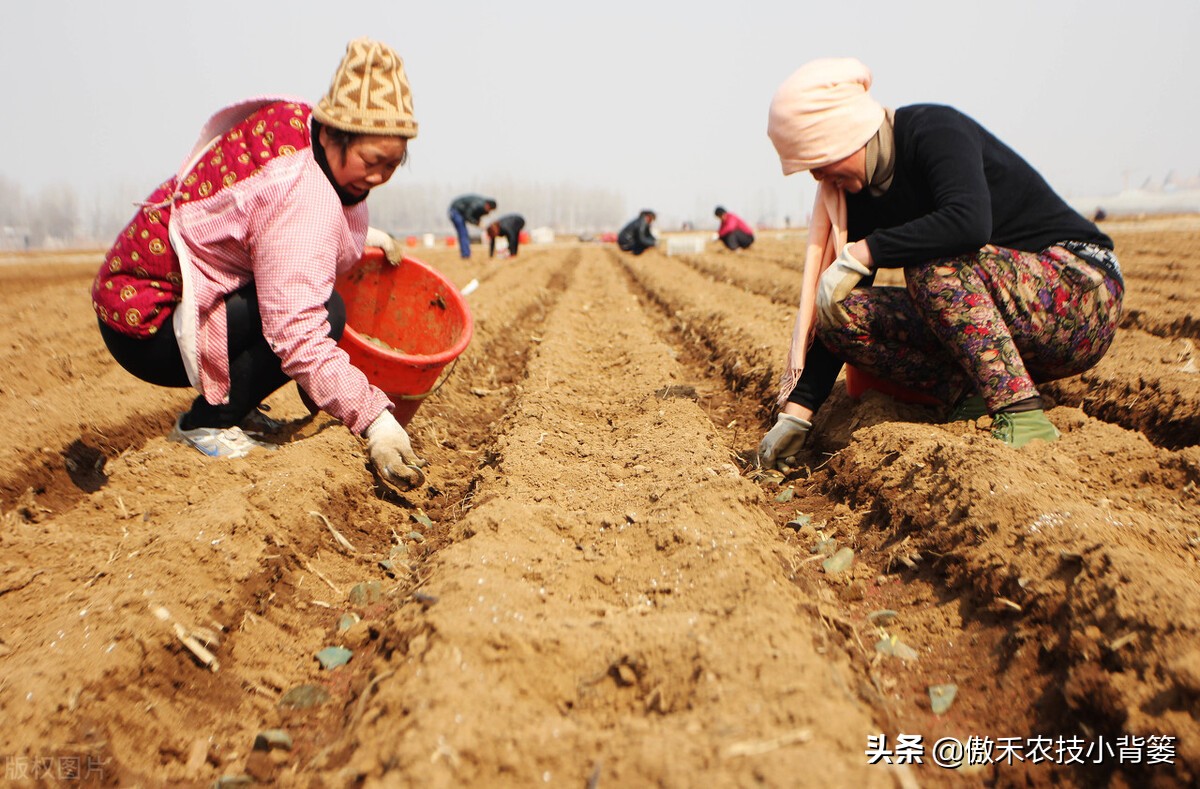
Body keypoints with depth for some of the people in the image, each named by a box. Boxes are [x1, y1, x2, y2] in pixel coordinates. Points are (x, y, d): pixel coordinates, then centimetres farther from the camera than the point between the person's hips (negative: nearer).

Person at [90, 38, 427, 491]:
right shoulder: (302, 199, -29)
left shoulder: (293, 120, -2)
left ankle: (232, 408, 14)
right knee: (324, 311, -22)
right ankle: (205, 423, -8)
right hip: (146, 331, -10)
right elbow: (299, 337, -35)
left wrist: (360, 236, 11)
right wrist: (375, 422, -36)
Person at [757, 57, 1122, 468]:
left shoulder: (934, 130, -16)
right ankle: (970, 397, -13)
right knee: (841, 313, -9)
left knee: (933, 262, -34)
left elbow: (969, 222, -37)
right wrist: (796, 412, -6)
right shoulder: (857, 192, 3)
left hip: (1082, 293, -7)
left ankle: (1022, 416, -30)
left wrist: (862, 254, -29)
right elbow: (829, 305, 0)